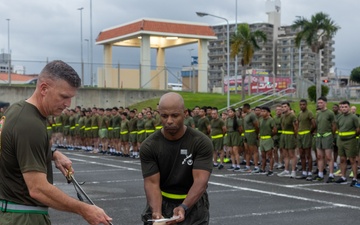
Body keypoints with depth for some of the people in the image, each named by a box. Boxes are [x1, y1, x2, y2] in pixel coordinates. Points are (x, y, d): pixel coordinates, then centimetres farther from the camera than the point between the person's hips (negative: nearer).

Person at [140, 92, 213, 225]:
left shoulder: (202, 142, -16)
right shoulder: (149, 146, -11)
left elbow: (201, 181, -24)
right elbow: (152, 183, -16)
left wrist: (183, 208, -39)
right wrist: (157, 212, -34)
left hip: (193, 203, -1)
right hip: (161, 202, 1)